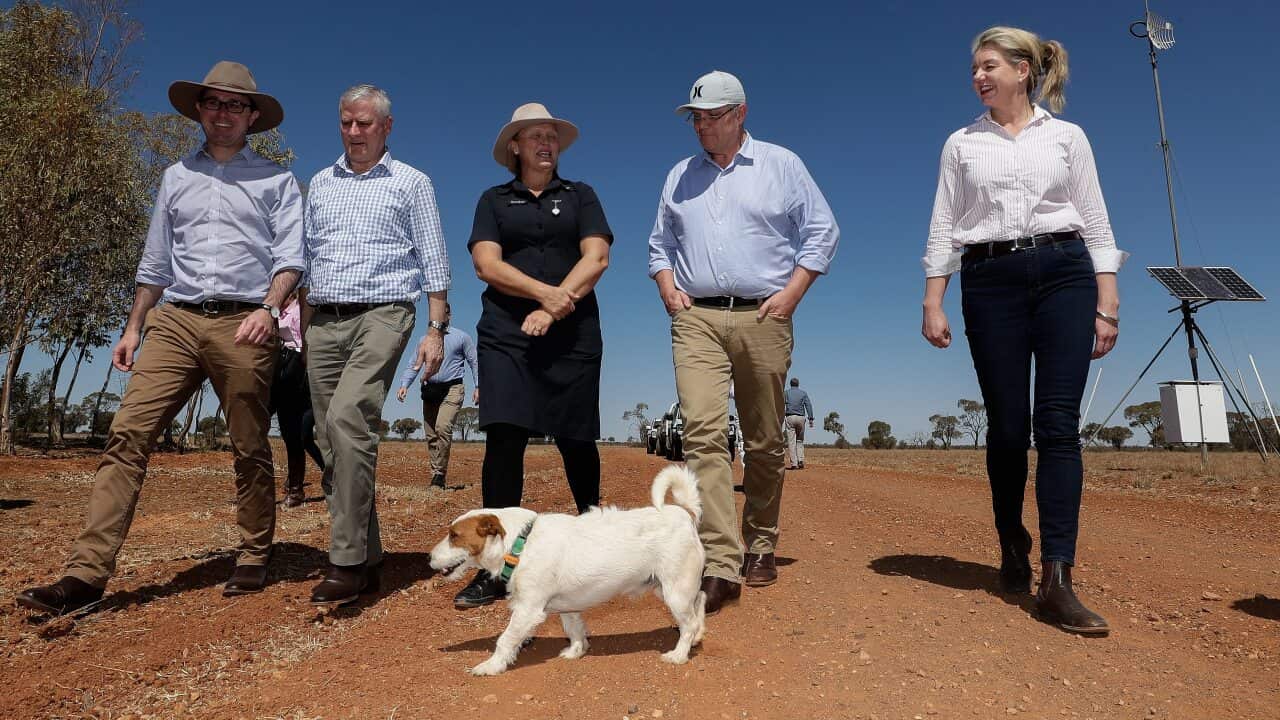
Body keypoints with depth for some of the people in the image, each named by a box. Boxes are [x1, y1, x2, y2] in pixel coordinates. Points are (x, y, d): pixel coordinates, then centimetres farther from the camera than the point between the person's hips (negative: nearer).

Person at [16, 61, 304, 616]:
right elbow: (156, 262, 21)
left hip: (242, 324, -3)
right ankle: (86, 574, -10)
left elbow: (290, 253, -2)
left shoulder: (275, 180, 10)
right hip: (176, 320, 4)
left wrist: (269, 307, -19)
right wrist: (133, 328, 16)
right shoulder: (177, 177, 21)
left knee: (250, 450, 2)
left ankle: (254, 559, 15)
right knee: (128, 435, -9)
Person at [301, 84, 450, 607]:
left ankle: (347, 561, -21)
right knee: (333, 444, 2)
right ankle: (367, 561, 10)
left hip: (382, 315, -5)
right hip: (324, 322, 5)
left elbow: (433, 262, 4)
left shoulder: (411, 184, 8)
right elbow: (308, 260, 21)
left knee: (348, 420, -25)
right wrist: (303, 329, 13)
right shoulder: (321, 183, 20)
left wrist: (436, 330, -6)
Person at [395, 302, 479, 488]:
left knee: (443, 427, -24)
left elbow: (474, 362, 7)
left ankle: (439, 475, -19)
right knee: (431, 435, 4)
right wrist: (404, 385, -4)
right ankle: (436, 476, 12)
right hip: (430, 389, 5)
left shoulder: (461, 337, 7)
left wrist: (478, 386, -2)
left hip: (452, 389, -5)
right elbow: (414, 365, 12)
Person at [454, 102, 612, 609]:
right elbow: (487, 264, 1)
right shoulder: (495, 200, 15)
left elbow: (596, 258, 0)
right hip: (506, 332, 0)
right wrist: (546, 291, -14)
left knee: (576, 439, 4)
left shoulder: (580, 196, 15)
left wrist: (553, 309, -11)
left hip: (573, 333, 0)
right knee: (504, 437, -10)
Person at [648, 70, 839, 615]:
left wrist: (791, 293, -4)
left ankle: (760, 547, 22)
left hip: (763, 318, -1)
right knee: (703, 433, -15)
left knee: (764, 442, 5)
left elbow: (822, 233, 7)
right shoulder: (680, 176, 18)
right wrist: (668, 287, 5)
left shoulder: (781, 165, 9)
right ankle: (720, 565, -16)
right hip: (696, 319, 1)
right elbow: (660, 243, 24)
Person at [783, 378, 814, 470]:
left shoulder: (786, 392, 10)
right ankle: (800, 460, 0)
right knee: (800, 440, 14)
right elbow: (809, 405, 2)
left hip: (790, 417, -2)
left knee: (791, 441, -3)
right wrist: (811, 418, -3)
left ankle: (793, 463, -8)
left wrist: (781, 419, -2)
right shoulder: (803, 393, 13)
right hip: (801, 418, 2)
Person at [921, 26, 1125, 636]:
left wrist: (1107, 307, 1)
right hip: (990, 282, 1)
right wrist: (933, 303, -1)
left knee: (1058, 425, -10)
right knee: (1008, 427, 1)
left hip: (1063, 274, 0)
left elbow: (1096, 225, 8)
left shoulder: (1067, 137, 11)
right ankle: (1012, 546, 24)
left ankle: (1056, 580, -10)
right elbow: (943, 228, 8)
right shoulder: (962, 145, 13)